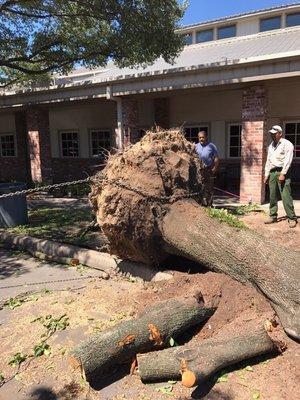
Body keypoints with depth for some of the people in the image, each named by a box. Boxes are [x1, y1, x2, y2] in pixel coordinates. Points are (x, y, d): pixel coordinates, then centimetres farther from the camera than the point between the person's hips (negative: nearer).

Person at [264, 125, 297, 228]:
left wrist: (283, 174, -18)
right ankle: (273, 216, 14)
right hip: (272, 173, 7)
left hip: (282, 172, -7)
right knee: (272, 196, 7)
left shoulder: (287, 144, -3)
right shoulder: (271, 146, 19)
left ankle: (292, 218, -4)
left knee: (285, 196, -10)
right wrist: (266, 175, 15)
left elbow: (287, 160, -11)